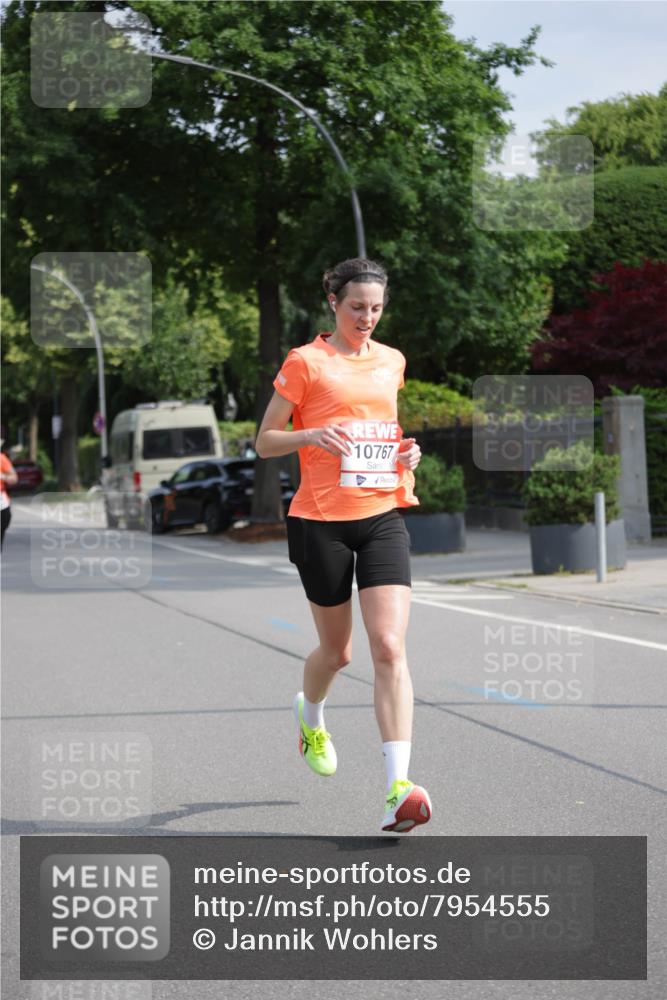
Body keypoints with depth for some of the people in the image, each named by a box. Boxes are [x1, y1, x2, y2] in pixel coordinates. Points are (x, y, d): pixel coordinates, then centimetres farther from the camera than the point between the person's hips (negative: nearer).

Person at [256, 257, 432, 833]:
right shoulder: (305, 362, -2)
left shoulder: (393, 362, 12)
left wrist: (408, 452, 7)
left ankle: (399, 786, -19)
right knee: (337, 649, 11)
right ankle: (311, 718, 47)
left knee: (390, 648, -13)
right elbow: (265, 442, -1)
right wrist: (312, 435, -20)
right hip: (321, 520, -3)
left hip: (384, 515, 3)